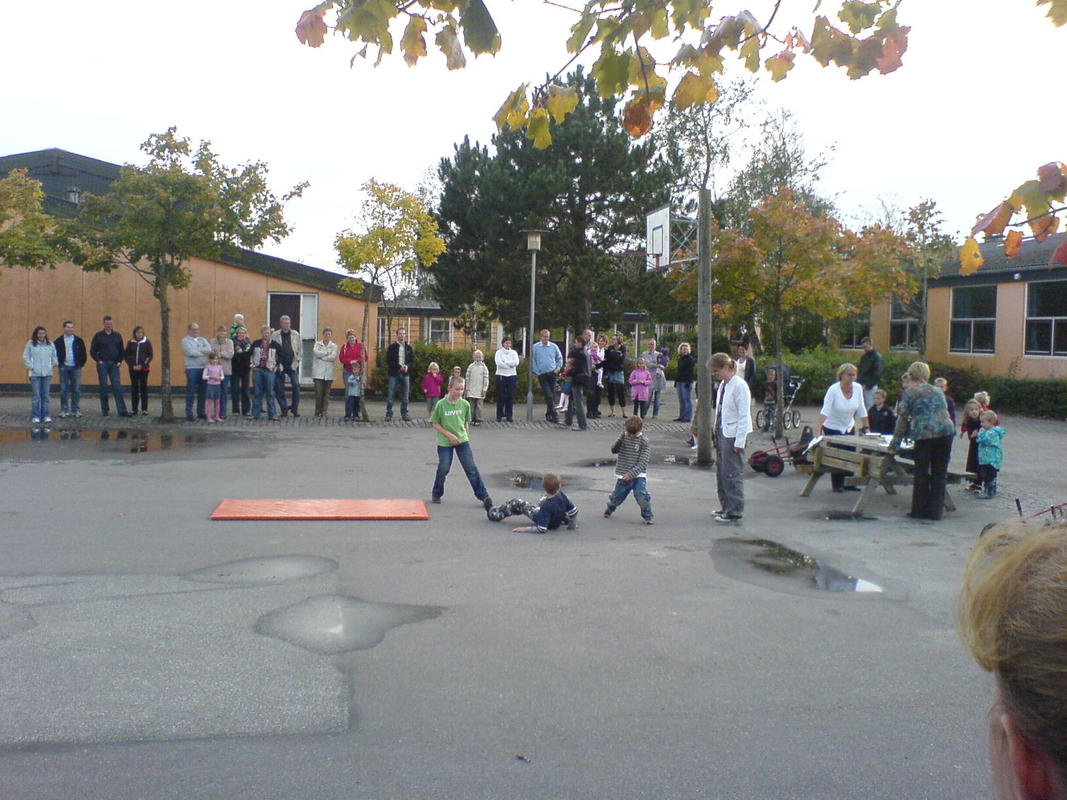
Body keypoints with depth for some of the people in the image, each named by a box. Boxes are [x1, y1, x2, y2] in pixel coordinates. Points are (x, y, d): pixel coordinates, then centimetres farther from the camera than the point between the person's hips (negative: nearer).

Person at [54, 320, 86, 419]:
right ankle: (64, 410, 8)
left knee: (76, 390, 1)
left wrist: (81, 364, 2)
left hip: (76, 368, 1)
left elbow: (84, 354, 9)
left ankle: (75, 410, 8)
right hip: (64, 368, -1)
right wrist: (59, 364, -3)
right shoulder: (59, 341, 4)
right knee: (63, 390, 1)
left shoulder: (78, 340, 6)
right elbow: (55, 354, 5)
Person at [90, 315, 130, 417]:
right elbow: (92, 351, 3)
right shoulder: (98, 336, 1)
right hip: (102, 365, -1)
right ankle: (105, 410, 11)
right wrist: (98, 361, -5)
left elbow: (122, 350, 14)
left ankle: (122, 410, -6)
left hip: (114, 364, 2)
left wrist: (119, 361, 4)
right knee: (103, 387, 3)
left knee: (117, 387, -4)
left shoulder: (117, 335, 9)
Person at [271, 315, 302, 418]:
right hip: (280, 366, 0)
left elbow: (300, 348, 9)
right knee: (279, 388, 1)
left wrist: (296, 360, 2)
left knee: (296, 386, -11)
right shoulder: (275, 335, 2)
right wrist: (276, 363, -4)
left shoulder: (295, 334, 5)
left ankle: (295, 408, 3)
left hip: (292, 365, 0)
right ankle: (284, 409, 11)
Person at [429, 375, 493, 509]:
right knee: (443, 469, 3)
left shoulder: (465, 404, -4)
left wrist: (466, 436, 10)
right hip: (444, 442, -2)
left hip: (462, 440, 2)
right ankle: (436, 494, 26)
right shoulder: (441, 405, -12)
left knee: (471, 468, -2)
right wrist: (449, 435, -14)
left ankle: (483, 496, 0)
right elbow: (435, 424, -6)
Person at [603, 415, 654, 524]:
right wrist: (622, 436, -22)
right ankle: (610, 508, 46)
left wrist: (631, 474, -21)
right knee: (616, 496, 11)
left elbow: (643, 462, -13)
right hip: (623, 475, 3)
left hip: (638, 475, -3)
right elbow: (614, 450, -10)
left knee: (641, 494, -21)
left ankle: (648, 516, 1)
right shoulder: (624, 437, 1)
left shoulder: (644, 442, -8)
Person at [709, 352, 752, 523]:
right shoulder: (723, 385, 11)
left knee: (731, 474, -4)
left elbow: (744, 416, -16)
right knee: (721, 473, 14)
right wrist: (717, 432, 11)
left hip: (733, 436, -9)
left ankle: (735, 512, 5)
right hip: (722, 433, 9)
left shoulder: (739, 386, -14)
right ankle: (726, 507, 26)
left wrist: (739, 442, -17)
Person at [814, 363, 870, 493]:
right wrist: (818, 430, -39)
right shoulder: (833, 390, -24)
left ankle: (848, 483, 20)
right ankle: (837, 485, 14)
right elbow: (825, 411, -31)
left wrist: (866, 428, 1)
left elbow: (861, 410, 0)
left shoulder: (858, 388, -9)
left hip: (849, 427, 5)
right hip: (832, 428, -5)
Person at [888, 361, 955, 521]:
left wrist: (895, 445, 9)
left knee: (921, 473, 7)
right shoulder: (938, 391, 21)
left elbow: (903, 419, 5)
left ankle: (920, 510, 12)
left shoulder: (910, 392, 6)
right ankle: (936, 511, 14)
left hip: (925, 434, -4)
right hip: (946, 431, 4)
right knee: (939, 473, 10)